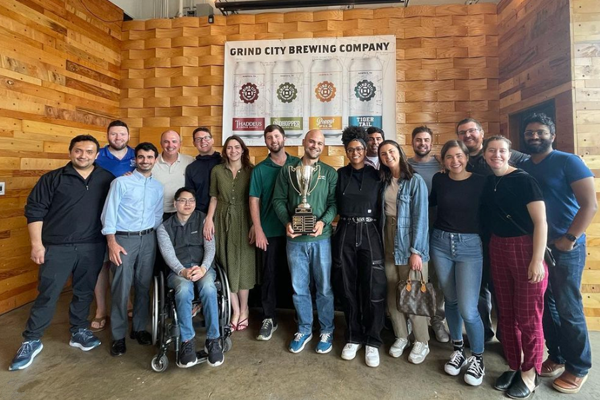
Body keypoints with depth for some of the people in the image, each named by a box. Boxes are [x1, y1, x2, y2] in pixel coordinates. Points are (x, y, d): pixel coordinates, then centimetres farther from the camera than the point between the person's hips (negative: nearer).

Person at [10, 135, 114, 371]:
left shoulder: (107, 179, 3)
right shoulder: (52, 179, -2)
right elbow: (34, 211, -2)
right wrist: (37, 244, -7)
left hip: (92, 247, 2)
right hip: (58, 247, -2)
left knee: (84, 293, 14)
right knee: (48, 295, 5)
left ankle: (79, 332, 31)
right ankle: (31, 341, 22)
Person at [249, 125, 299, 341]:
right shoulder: (259, 169, 3)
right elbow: (254, 201, 0)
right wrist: (258, 230, -7)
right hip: (270, 231, 0)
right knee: (270, 275, 7)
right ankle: (269, 319, 21)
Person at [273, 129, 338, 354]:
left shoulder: (330, 173, 5)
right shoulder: (287, 171, 7)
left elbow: (334, 202, -1)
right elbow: (278, 200, 4)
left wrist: (323, 221, -18)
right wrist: (286, 222, -11)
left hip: (321, 238, -1)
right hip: (295, 239, 1)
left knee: (324, 287, 9)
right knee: (299, 288, 11)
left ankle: (327, 331, 28)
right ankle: (304, 329, 30)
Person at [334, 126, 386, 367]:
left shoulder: (376, 176, 6)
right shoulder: (340, 174, 8)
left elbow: (382, 207, 4)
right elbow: (335, 204, 8)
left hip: (370, 233, -1)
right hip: (345, 233, 1)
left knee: (373, 289, 0)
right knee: (348, 288, 7)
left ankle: (372, 341, 16)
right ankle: (353, 337, 23)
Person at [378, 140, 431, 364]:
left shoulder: (415, 181, -8)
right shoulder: (384, 182, 9)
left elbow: (420, 217, -12)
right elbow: (383, 213, 10)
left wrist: (416, 251, -16)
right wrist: (381, 243, 3)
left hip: (410, 245, -5)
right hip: (389, 244, 5)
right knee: (393, 293, 11)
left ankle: (422, 342, 23)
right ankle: (401, 336, 29)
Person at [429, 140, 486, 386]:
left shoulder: (480, 182, -4)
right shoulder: (438, 180, 2)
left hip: (470, 245, -2)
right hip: (440, 242, 3)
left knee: (468, 308, -6)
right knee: (451, 300, 13)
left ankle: (477, 357, 19)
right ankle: (458, 349, 33)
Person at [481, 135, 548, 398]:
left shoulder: (523, 180, -10)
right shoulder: (487, 183, 7)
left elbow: (540, 221, -13)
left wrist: (538, 259, -17)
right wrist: (492, 248, 5)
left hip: (525, 249, -6)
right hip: (497, 250, 6)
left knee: (528, 317, 5)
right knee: (505, 313, 14)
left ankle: (530, 373, 23)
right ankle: (514, 366, 31)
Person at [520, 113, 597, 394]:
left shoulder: (568, 162, -7)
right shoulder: (523, 168, 8)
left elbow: (590, 204, -14)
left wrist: (569, 238, -17)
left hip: (565, 247, -5)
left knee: (568, 308, 2)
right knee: (545, 305, 14)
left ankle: (578, 367, 21)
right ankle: (556, 357, 30)